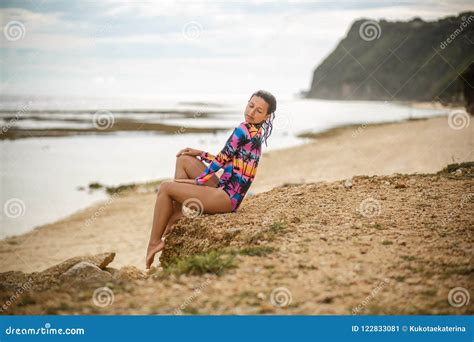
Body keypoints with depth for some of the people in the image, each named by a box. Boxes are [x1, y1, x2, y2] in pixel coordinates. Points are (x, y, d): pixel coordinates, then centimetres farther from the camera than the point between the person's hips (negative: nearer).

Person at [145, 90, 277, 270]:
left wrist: (196, 181, -1)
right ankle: (176, 214, 13)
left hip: (226, 198, -10)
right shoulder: (255, 133, 11)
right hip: (223, 190, 10)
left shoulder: (243, 130, -17)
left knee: (165, 188, -4)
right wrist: (200, 154, 18)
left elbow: (220, 161, -13)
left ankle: (154, 242, 3)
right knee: (184, 160, 17)